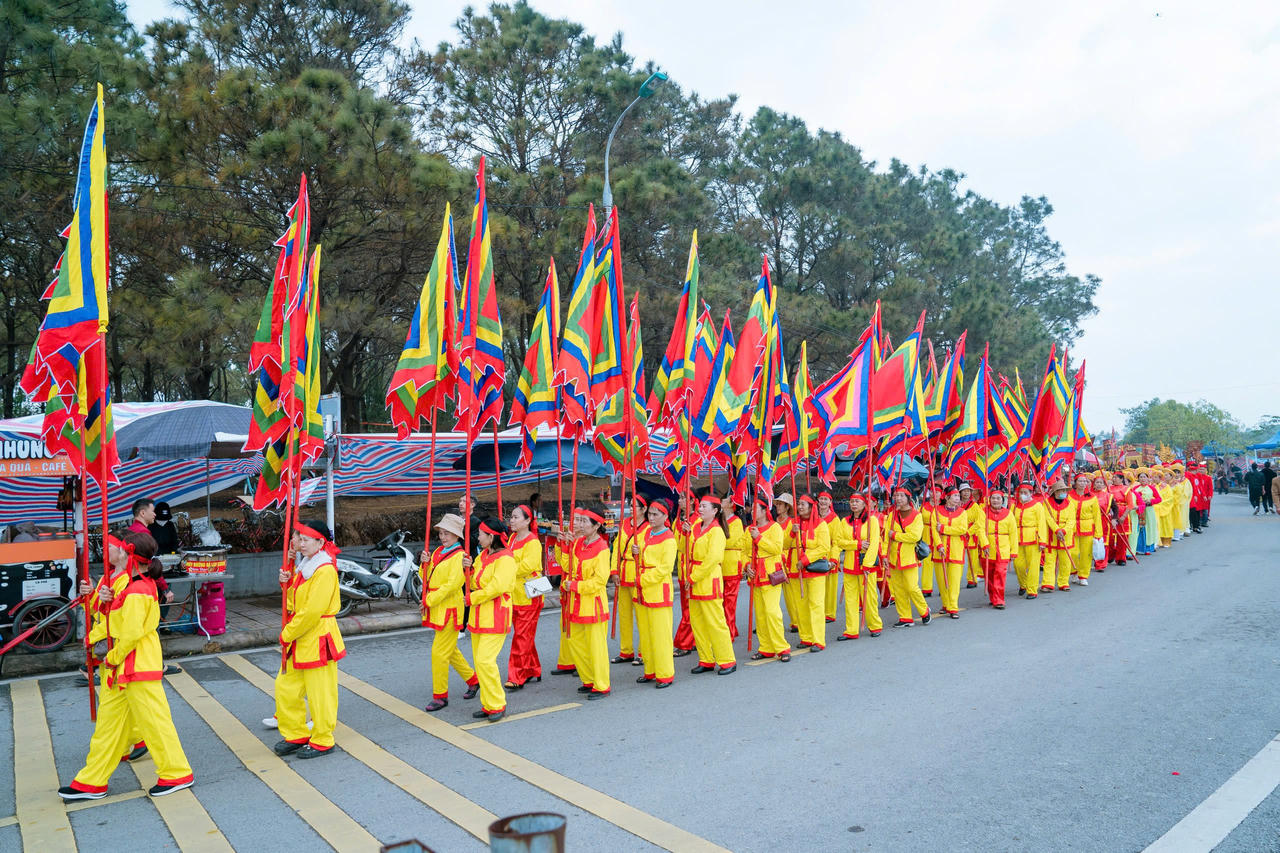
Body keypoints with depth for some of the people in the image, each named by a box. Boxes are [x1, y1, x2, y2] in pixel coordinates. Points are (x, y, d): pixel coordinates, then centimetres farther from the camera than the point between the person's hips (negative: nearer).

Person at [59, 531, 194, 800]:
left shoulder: (136, 593, -22)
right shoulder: (142, 584, 8)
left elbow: (132, 634, -23)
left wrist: (113, 657, -10)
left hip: (139, 668, -10)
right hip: (122, 668, 10)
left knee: (153, 720, -1)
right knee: (109, 721, 17)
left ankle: (177, 774, 11)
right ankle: (92, 782, 28)